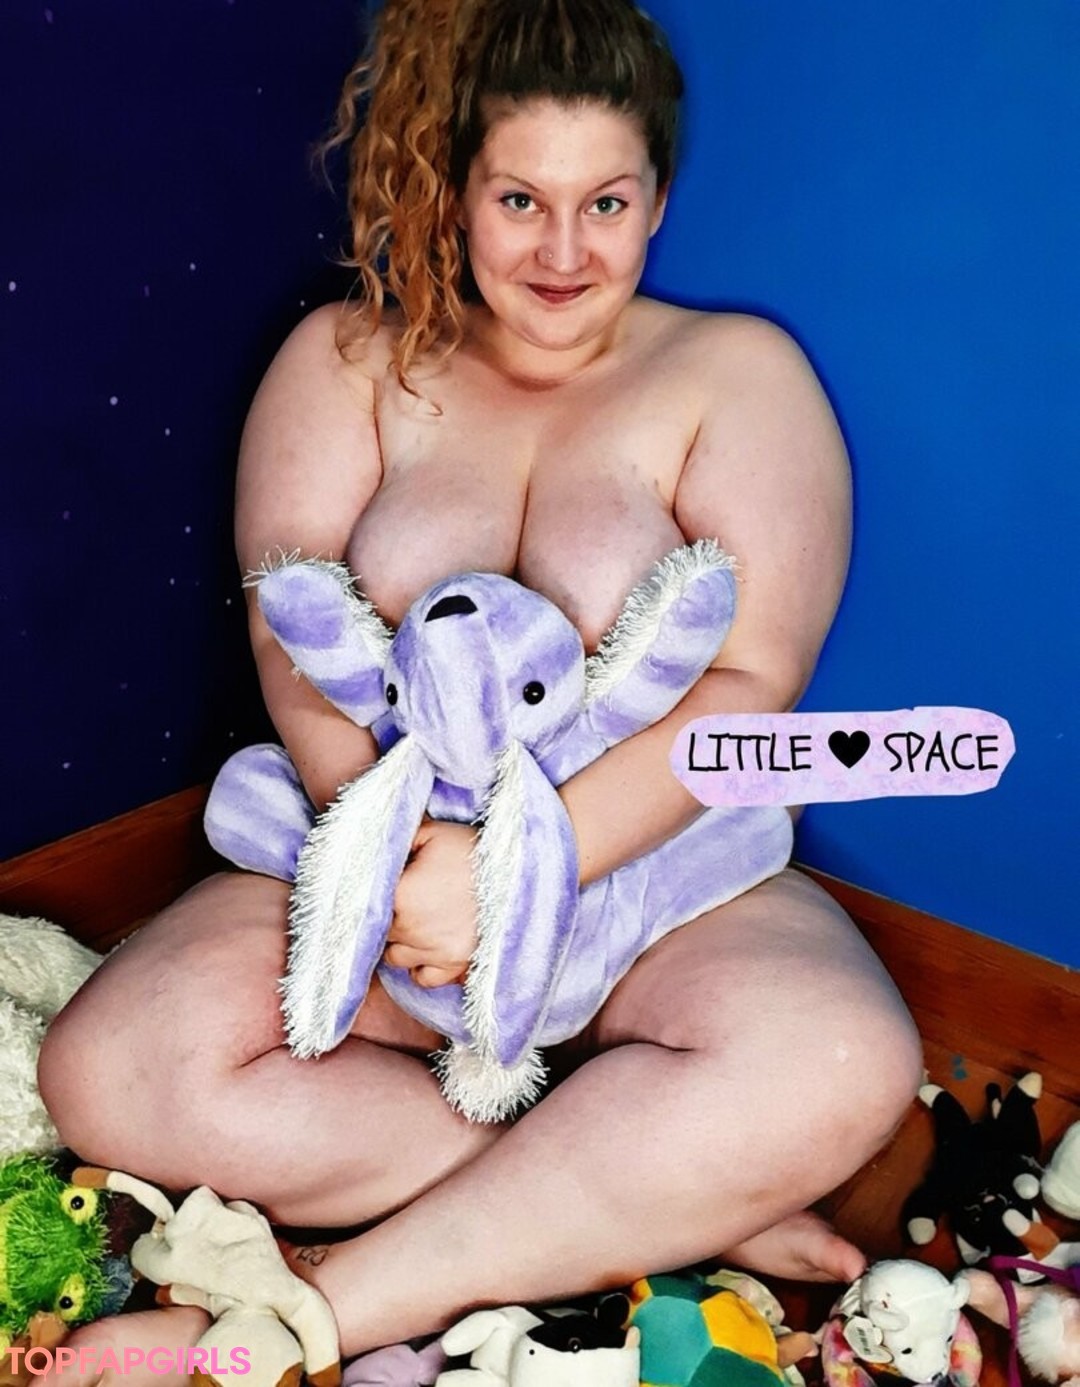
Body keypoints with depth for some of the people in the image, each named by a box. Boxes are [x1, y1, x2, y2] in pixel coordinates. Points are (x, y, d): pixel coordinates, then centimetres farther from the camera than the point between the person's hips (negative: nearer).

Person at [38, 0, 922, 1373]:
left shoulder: (737, 373, 1)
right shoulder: (347, 360, 7)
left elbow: (753, 682, -10)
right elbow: (294, 640, -5)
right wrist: (392, 840, -23)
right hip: (372, 863, 2)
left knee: (843, 1065, -31)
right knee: (109, 1073, -21)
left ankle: (325, 1301, -20)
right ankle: (660, 1204, -17)